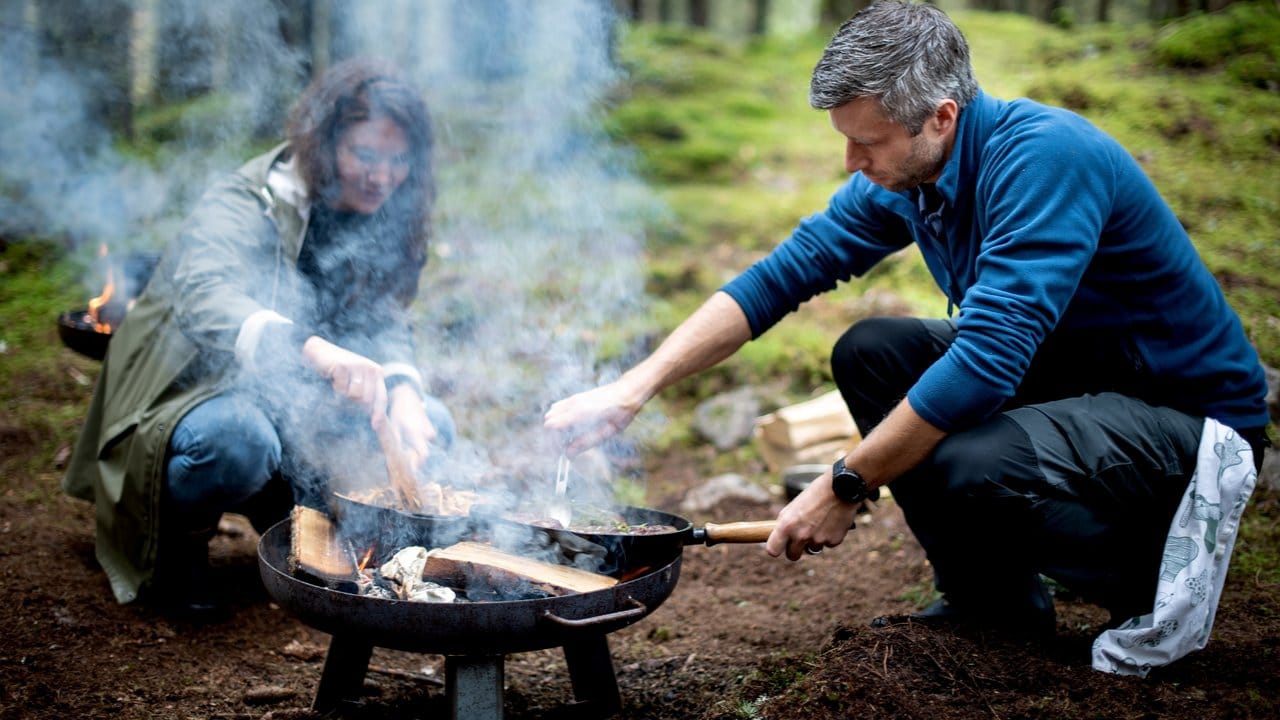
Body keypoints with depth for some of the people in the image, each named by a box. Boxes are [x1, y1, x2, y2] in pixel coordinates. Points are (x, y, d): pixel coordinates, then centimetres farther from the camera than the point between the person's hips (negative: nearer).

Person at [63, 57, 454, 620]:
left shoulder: (379, 218, 1)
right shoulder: (242, 207, -21)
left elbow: (386, 321, -4)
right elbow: (204, 299, -41)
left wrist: (403, 393, -28)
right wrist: (316, 351, -60)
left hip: (287, 406, 6)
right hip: (191, 401, -6)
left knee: (428, 426, -12)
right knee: (237, 437, -39)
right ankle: (176, 546, -6)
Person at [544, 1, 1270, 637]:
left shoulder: (1044, 157, -28)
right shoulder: (900, 179, -3)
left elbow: (986, 359, -35)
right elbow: (779, 275, -1)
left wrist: (846, 488, -28)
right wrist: (635, 388, -9)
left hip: (1194, 413, -8)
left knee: (967, 466, -33)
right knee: (869, 353, -3)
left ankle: (1154, 581, -1)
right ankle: (993, 596, 7)